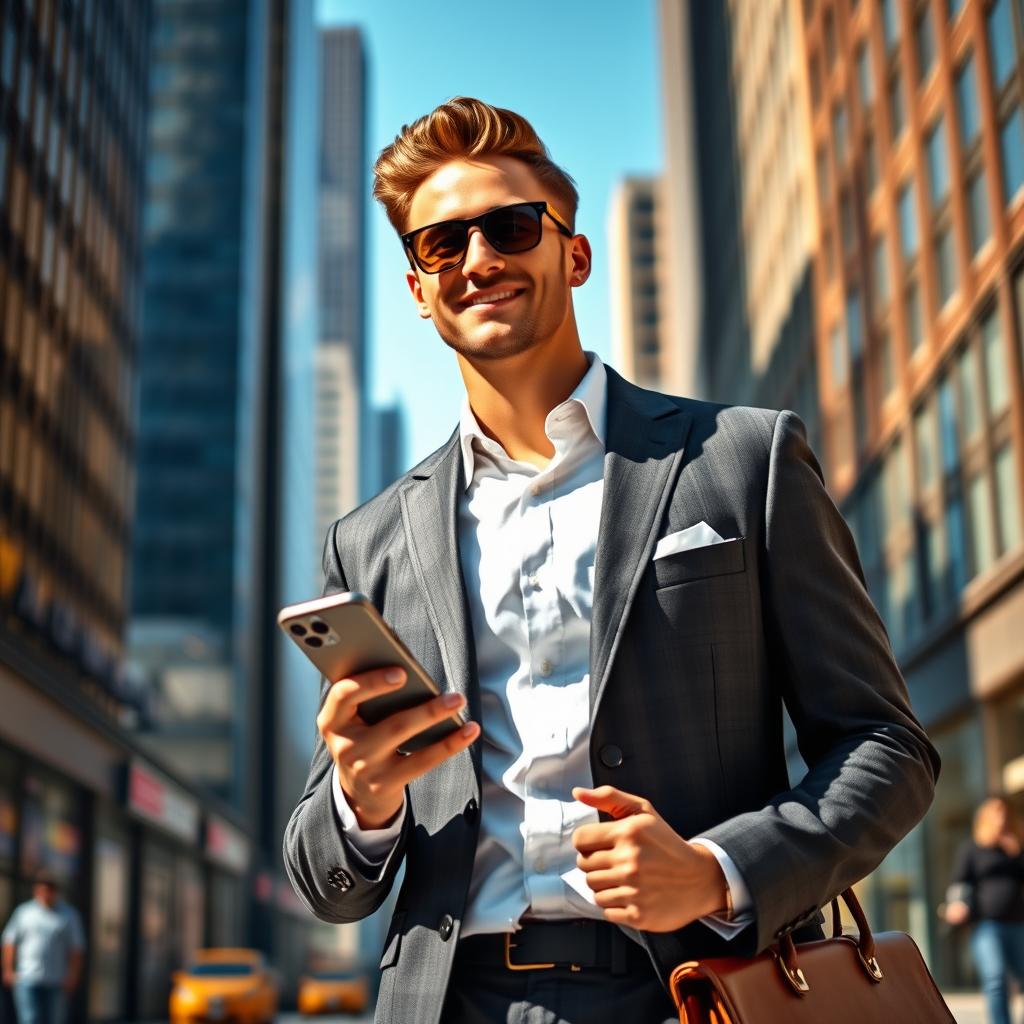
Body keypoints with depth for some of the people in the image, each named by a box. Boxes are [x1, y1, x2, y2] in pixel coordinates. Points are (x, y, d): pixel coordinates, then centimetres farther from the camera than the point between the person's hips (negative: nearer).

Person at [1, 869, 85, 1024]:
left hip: (57, 982, 1)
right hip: (27, 980, 0)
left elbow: (77, 948, 2)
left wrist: (73, 976, -6)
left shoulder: (69, 914, 5)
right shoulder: (23, 911, 7)